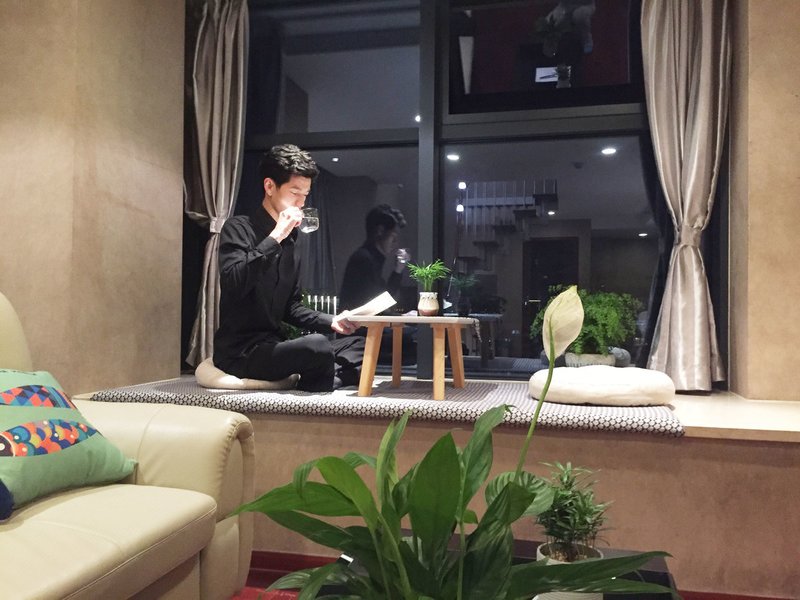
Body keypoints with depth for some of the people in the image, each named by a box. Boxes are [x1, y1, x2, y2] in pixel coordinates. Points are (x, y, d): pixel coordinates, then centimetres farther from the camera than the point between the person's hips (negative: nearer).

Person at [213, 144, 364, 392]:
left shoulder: (290, 241, 15)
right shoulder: (239, 228, -7)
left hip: (273, 345, 8)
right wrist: (274, 238, -22)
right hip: (240, 351, -8)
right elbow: (233, 285, -25)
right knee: (317, 346, -32)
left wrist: (330, 321, 2)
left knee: (359, 348, 2)